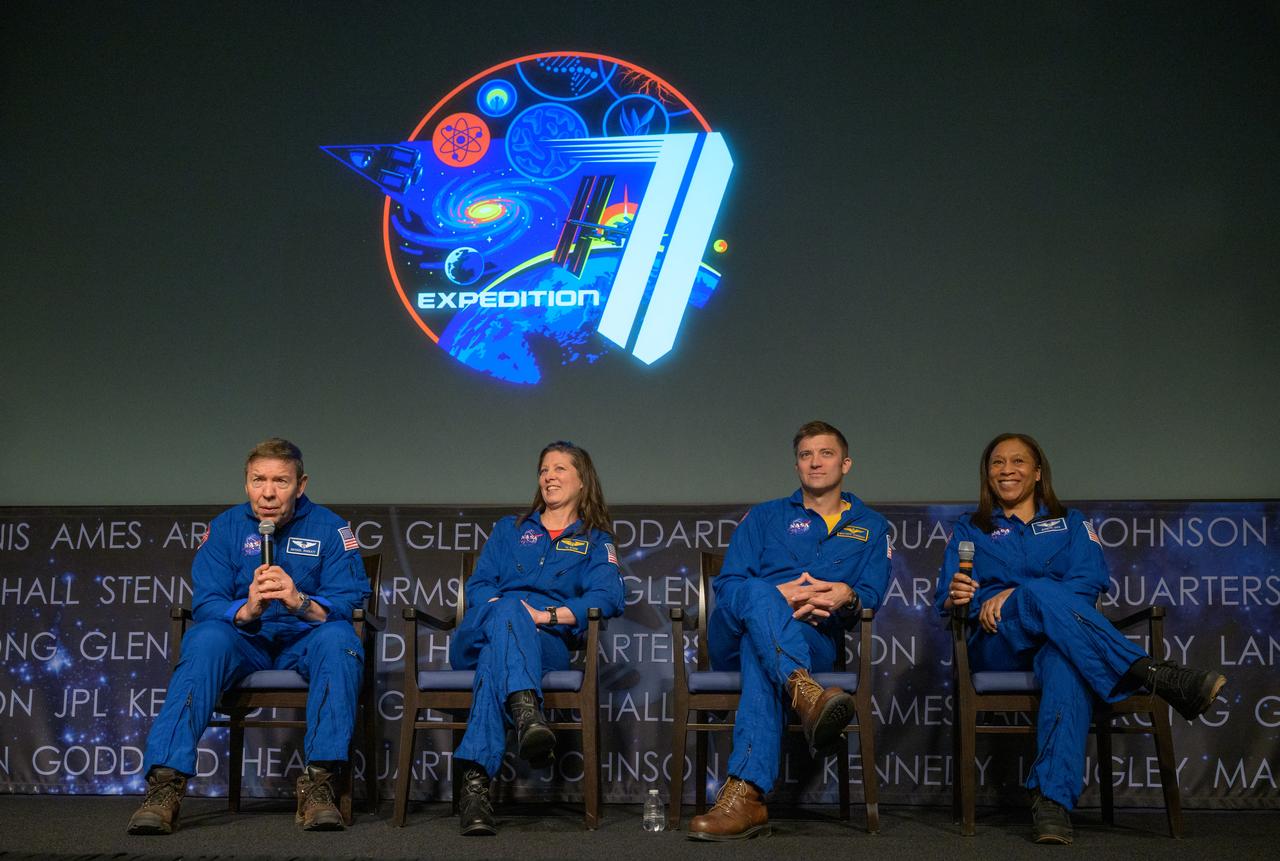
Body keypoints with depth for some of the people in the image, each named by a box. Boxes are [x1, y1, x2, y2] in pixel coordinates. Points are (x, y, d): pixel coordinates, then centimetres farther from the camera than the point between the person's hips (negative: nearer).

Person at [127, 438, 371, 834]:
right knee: (205, 638, -31)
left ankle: (318, 783, -33)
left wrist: (300, 602, -33)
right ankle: (166, 783, -35)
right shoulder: (225, 527, 2)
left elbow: (347, 601, -11)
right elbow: (204, 603, -6)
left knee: (339, 637, -33)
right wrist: (246, 611, -30)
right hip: (244, 642, 1)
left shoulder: (328, 527, -2)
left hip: (304, 642, -1)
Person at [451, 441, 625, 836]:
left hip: (547, 642, -1)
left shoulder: (595, 541, 23)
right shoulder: (509, 529, 32)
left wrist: (550, 615, -14)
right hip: (477, 636, 1)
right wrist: (504, 607, -7)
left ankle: (474, 776, -57)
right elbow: (477, 585, 18)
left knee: (496, 656, -39)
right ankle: (526, 712, -67)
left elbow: (608, 596, 2)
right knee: (507, 612, -38)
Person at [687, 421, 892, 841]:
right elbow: (725, 584, 9)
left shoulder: (871, 527, 24)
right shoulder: (764, 517, 23)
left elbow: (871, 595, 8)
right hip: (735, 634, 1)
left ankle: (744, 795, -55)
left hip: (814, 642, -1)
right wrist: (776, 595, -13)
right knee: (758, 594, -36)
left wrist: (847, 598, -18)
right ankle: (806, 696, -63)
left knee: (760, 653, -39)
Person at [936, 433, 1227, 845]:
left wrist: (1013, 595, -11)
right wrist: (960, 598, -18)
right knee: (1042, 591, -35)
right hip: (998, 648, 0)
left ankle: (1052, 800, -52)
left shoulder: (1071, 523, 22)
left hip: (1060, 642, 1)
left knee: (1066, 663, -40)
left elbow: (1090, 583, 2)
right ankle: (1157, 675, -44)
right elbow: (945, 602, 9)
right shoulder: (969, 530, 22)